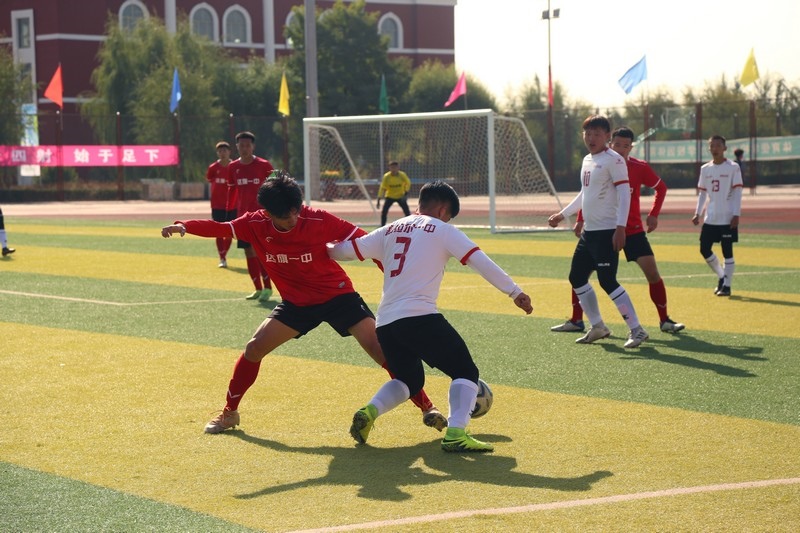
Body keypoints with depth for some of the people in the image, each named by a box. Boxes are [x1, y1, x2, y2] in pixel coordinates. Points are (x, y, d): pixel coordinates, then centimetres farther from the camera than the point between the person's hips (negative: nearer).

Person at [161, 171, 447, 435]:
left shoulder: (319, 220, -22)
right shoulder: (256, 224, -12)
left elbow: (363, 241, -19)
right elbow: (219, 228, -13)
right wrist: (182, 226, -32)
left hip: (337, 294, -3)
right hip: (296, 303, 3)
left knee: (381, 349, -16)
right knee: (254, 348, -5)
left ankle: (426, 407, -7)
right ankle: (229, 412, 13)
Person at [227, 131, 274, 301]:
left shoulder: (264, 165, -6)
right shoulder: (233, 167, 6)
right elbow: (232, 191, 14)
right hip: (243, 215, 5)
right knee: (248, 252, 5)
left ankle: (267, 287, -1)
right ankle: (258, 288, 13)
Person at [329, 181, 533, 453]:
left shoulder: (390, 230, 20)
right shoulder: (442, 230, 6)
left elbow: (344, 250, 22)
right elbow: (480, 261, -3)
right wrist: (514, 291, -5)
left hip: (385, 322, 6)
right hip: (419, 317, -6)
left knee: (409, 379, 26)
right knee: (465, 370, 3)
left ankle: (369, 412, 2)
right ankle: (456, 433, -17)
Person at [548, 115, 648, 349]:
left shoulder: (614, 160, -11)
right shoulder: (587, 160, 15)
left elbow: (624, 193, -17)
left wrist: (620, 227, -25)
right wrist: (563, 214, 30)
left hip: (607, 231, -10)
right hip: (589, 231, 10)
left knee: (607, 281, -13)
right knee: (576, 277, 13)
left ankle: (637, 330, -8)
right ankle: (598, 327, 25)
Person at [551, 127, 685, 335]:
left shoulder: (640, 167, -8)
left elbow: (661, 188, 6)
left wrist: (654, 214, -5)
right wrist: (581, 220, 0)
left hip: (633, 230, -2)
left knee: (652, 272, -11)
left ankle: (665, 320, 4)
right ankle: (576, 321, 12)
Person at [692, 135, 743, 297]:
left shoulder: (733, 168, -5)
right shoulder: (705, 169, 9)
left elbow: (737, 192, -7)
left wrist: (736, 214, -14)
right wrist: (697, 213, 6)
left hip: (727, 218, -5)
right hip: (710, 218, 5)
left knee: (727, 251, -2)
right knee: (704, 249, 4)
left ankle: (727, 285, 5)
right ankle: (721, 276, 23)